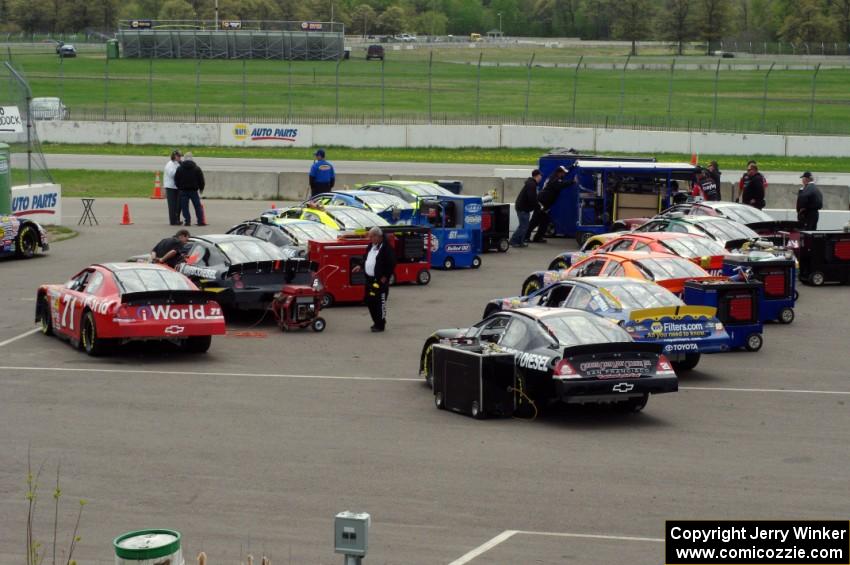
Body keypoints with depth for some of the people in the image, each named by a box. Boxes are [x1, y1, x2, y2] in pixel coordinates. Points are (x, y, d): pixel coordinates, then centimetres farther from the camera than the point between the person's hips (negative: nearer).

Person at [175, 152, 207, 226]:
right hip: (194, 190, 0)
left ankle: (187, 221, 0)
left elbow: (176, 180, 4)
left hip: (183, 191, 0)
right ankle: (201, 221, 1)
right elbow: (201, 180, 3)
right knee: (198, 206, 5)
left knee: (185, 207, 4)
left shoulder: (179, 169, 0)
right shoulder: (197, 168, -1)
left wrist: (179, 187, 17)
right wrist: (201, 189, 16)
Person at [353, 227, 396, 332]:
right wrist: (360, 266, 12)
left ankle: (380, 325, 5)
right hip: (369, 279, 9)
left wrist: (385, 277, -16)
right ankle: (376, 322, 25)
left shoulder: (386, 247, -14)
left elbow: (391, 264, -16)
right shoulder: (371, 246, 13)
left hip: (380, 280, -9)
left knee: (380, 302, -3)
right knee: (369, 301, 13)